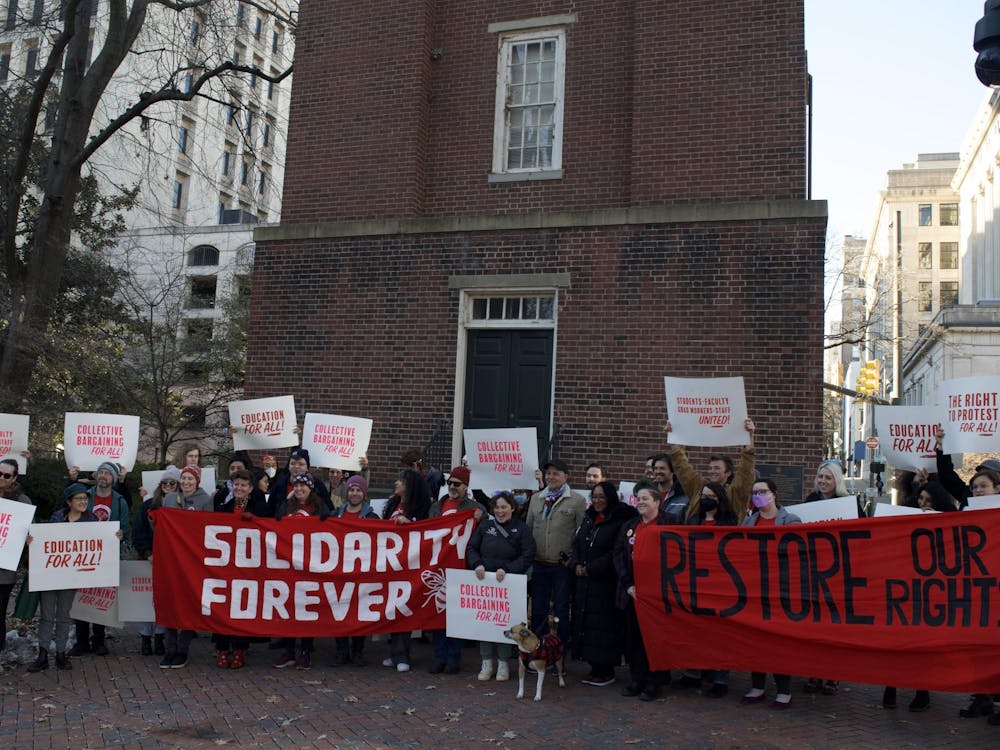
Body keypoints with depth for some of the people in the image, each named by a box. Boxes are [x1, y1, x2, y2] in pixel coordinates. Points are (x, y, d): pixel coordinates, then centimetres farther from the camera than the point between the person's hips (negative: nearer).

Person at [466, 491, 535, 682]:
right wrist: (477, 564, -10)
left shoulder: (521, 529, 0)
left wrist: (507, 569, -17)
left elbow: (527, 556, -6)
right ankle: (487, 662, 15)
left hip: (508, 583, -3)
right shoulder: (485, 526, 9)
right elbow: (471, 548, 9)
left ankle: (503, 663, 16)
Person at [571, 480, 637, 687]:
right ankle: (595, 668, 18)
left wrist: (591, 569, -14)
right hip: (584, 582, 7)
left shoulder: (619, 522, -10)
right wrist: (576, 565, -2)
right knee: (585, 623, 9)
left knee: (604, 625, -4)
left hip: (605, 583, -7)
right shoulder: (588, 519, 14)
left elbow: (616, 554, -14)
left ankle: (606, 671, 6)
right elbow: (577, 544, 16)